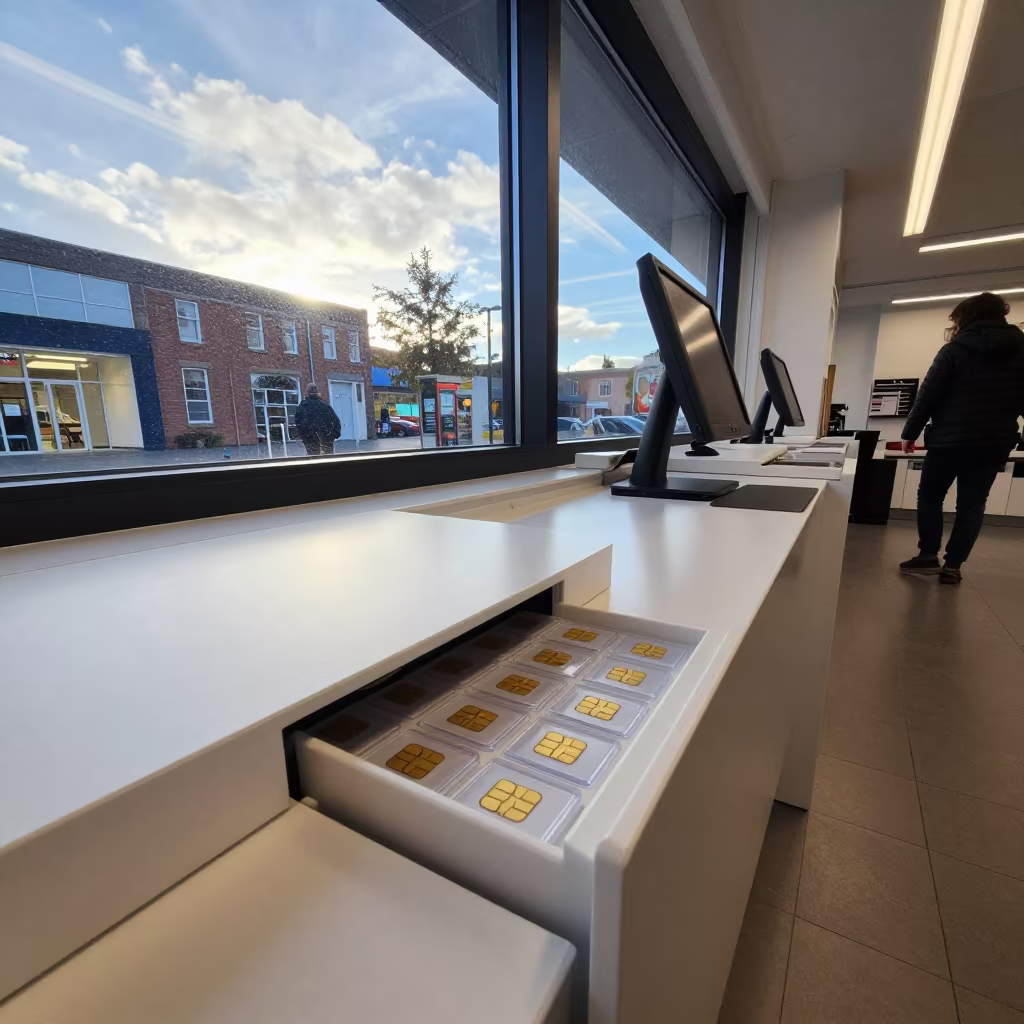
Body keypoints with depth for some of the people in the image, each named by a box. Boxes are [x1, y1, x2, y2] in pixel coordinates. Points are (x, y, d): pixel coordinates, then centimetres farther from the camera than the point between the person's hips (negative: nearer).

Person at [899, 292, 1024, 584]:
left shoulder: (955, 350, -6)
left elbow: (927, 395, -10)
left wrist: (910, 433, -3)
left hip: (949, 440, -4)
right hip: (996, 442, 4)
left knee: (930, 496, 11)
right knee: (972, 504, 7)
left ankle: (928, 556, 6)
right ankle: (952, 566, 6)